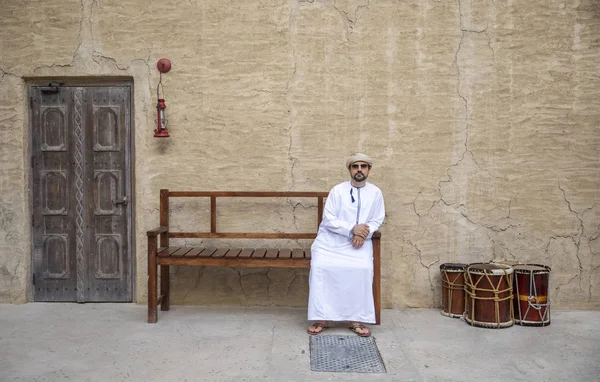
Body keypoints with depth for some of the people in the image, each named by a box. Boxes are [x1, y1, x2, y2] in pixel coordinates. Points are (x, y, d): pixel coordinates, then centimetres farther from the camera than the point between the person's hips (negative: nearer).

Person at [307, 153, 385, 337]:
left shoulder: (375, 192, 3)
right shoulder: (337, 190, -5)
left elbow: (377, 220, 5)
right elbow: (329, 220, -8)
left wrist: (363, 234, -15)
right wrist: (352, 229, -20)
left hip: (359, 242, 1)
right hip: (331, 240, -1)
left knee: (363, 269, -27)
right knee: (320, 266, -26)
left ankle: (356, 319, -11)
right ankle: (322, 318, -14)